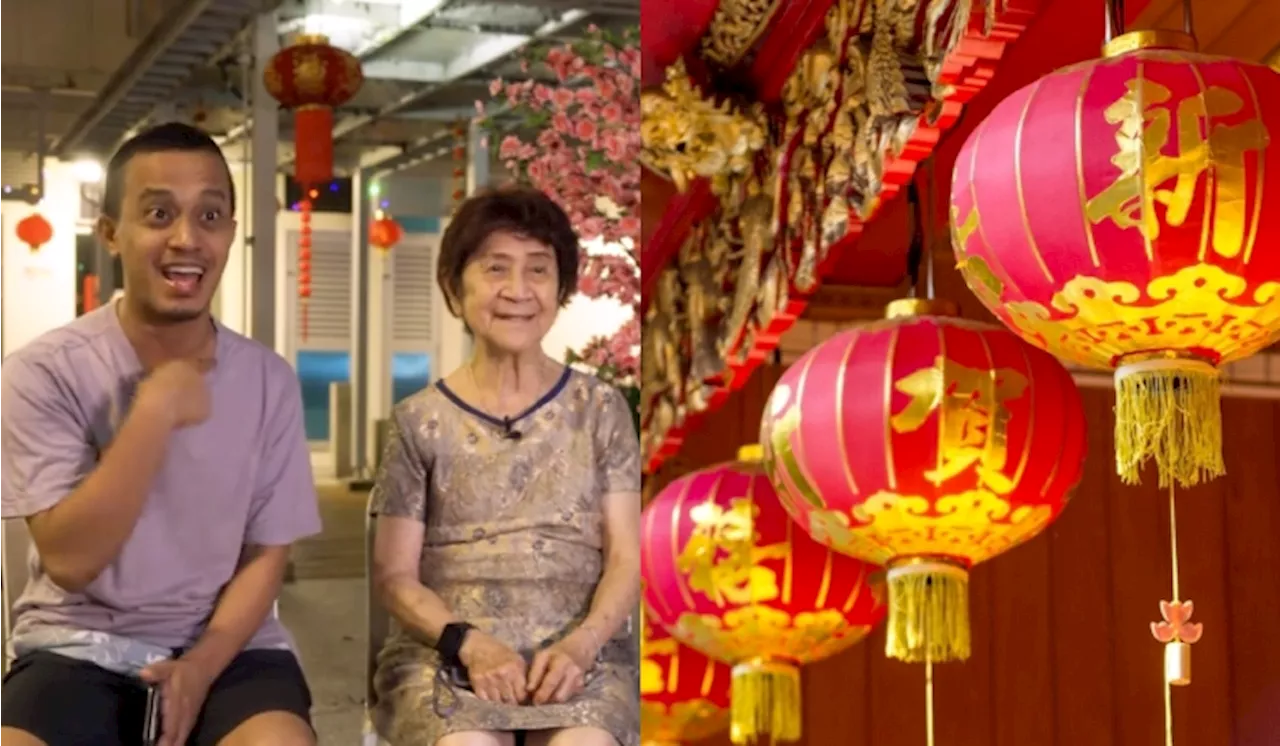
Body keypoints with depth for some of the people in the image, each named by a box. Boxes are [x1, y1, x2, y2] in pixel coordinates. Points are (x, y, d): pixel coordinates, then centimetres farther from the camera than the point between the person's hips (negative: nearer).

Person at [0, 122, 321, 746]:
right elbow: (69, 561, -15)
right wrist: (156, 411, -23)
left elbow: (266, 553, 4)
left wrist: (202, 664, -14)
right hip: (77, 649, -1)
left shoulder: (268, 380, 1)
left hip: (228, 647, 2)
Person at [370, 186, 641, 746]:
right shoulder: (421, 421, 7)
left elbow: (627, 557, 4)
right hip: (446, 652, 0)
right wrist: (471, 644, -14)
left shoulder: (598, 408, 9)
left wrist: (579, 644, -15)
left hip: (579, 651, 1)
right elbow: (395, 575, 5)